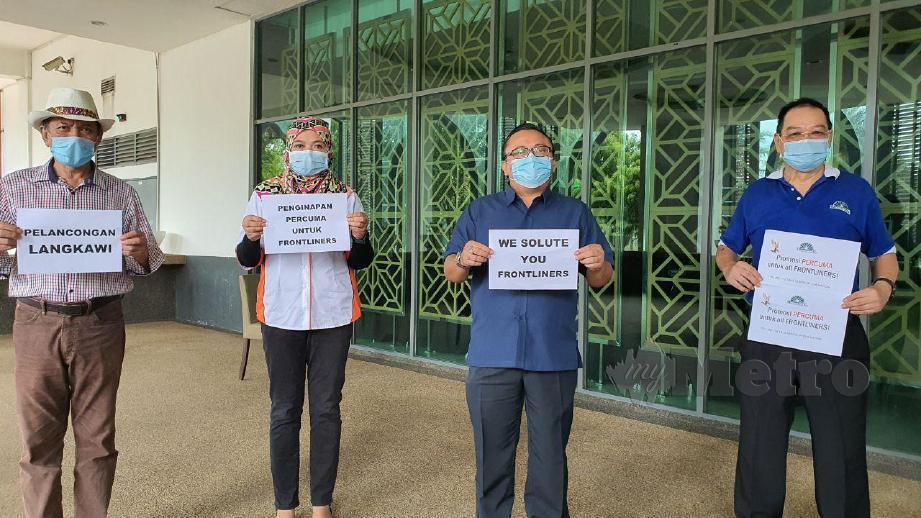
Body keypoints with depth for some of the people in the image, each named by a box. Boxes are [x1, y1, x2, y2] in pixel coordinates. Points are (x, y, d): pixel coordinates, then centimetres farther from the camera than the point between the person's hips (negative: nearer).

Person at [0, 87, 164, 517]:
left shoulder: (120, 194, 7)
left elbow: (149, 263, 7)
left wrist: (140, 253, -15)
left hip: (100, 325, 0)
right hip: (38, 324, 0)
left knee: (96, 440, 8)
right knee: (38, 442, 6)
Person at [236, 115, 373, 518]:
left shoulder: (346, 197, 4)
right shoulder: (264, 195, 4)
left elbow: (359, 262, 6)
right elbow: (246, 261, 5)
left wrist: (360, 236, -14)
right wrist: (251, 237, -15)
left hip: (333, 317, 0)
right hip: (282, 318, 0)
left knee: (326, 409, 7)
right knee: (284, 412, 6)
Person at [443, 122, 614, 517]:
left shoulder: (575, 213, 10)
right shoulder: (479, 211, 11)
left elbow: (600, 281, 8)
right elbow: (450, 273, 6)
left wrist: (597, 265, -15)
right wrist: (463, 260, -17)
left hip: (554, 356, 0)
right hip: (492, 354, 0)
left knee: (550, 456, 10)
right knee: (492, 454, 10)